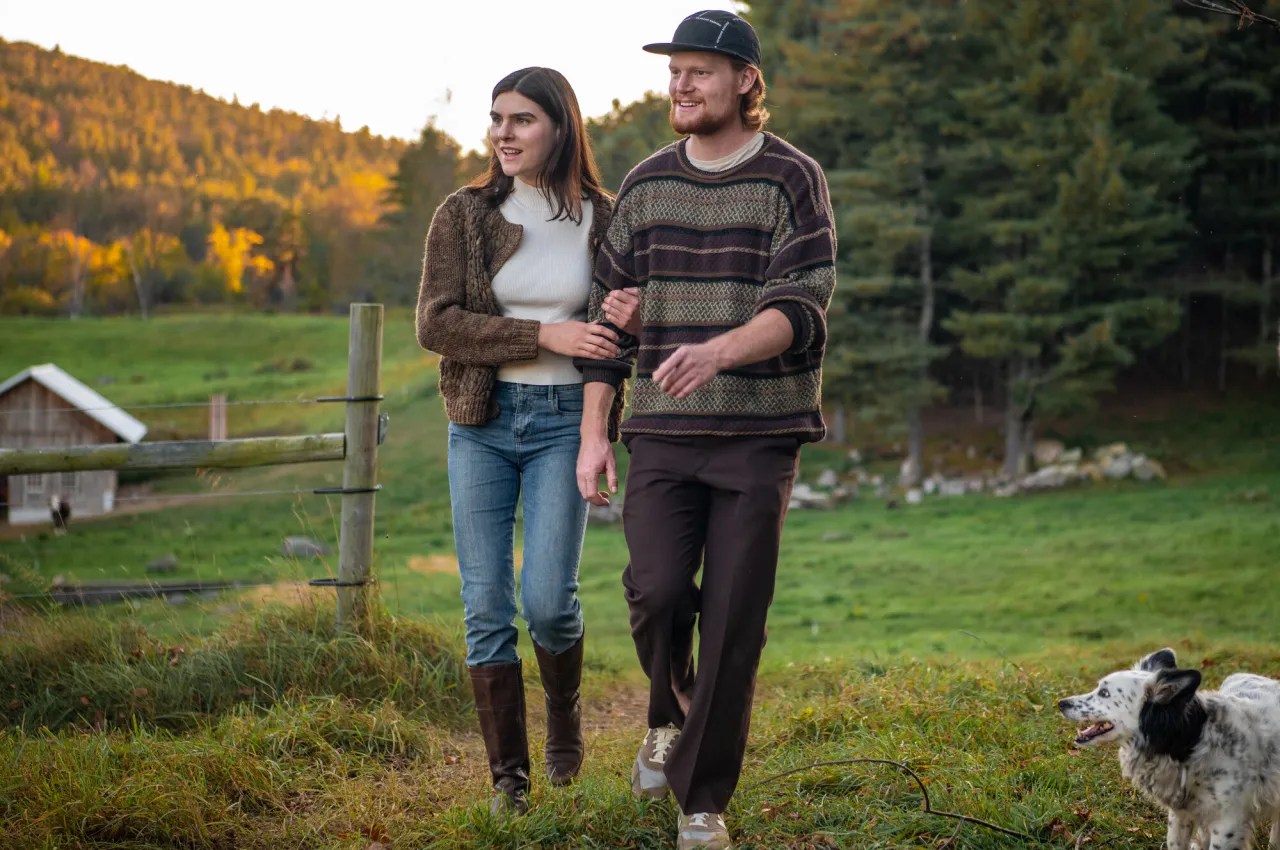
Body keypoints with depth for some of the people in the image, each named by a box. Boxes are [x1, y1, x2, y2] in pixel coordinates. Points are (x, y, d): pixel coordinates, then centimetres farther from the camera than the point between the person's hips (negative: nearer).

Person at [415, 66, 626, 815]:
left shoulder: (602, 220, 0)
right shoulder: (464, 214, 0)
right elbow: (436, 324, -10)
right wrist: (547, 337, -19)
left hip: (564, 422, -1)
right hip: (482, 422, 1)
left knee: (547, 598, -12)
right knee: (487, 609, 1)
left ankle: (565, 714, 20)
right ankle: (509, 776, 14)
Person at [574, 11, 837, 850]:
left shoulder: (794, 181, -3)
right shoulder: (646, 185, 9)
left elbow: (801, 308, -15)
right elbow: (610, 315, 11)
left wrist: (717, 351, -34)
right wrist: (593, 433, 3)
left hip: (761, 434, -2)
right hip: (664, 433, 3)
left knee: (733, 620, -3)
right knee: (657, 591, -13)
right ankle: (673, 713, 19)